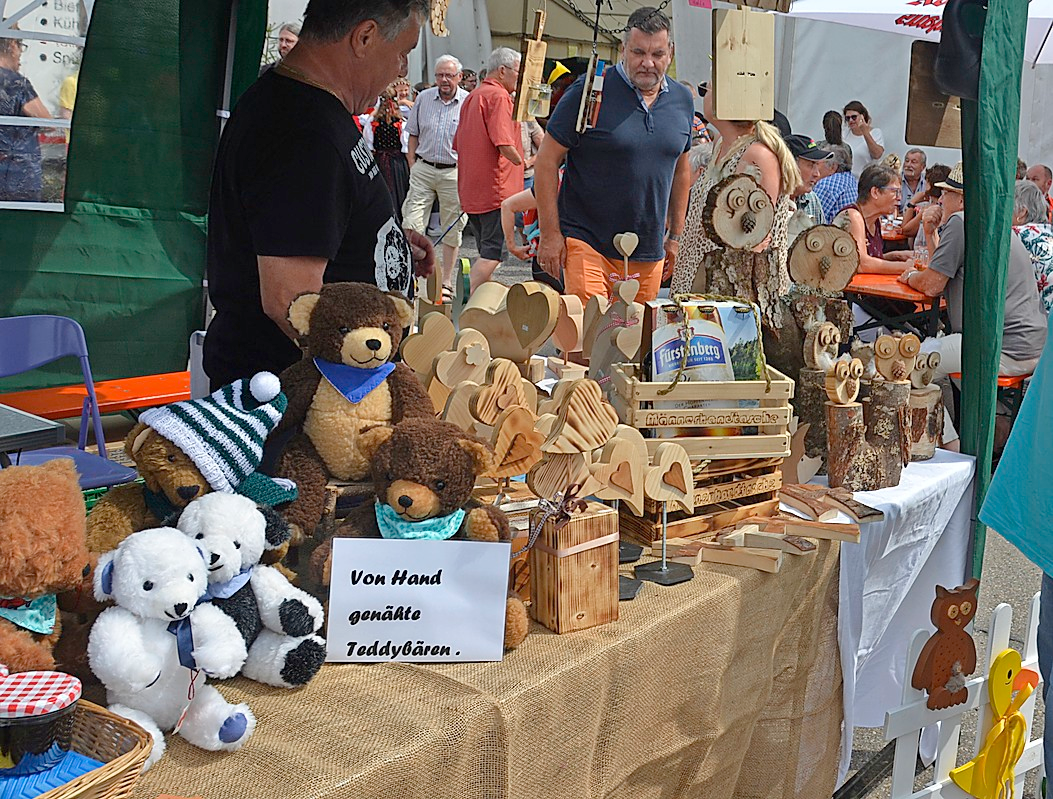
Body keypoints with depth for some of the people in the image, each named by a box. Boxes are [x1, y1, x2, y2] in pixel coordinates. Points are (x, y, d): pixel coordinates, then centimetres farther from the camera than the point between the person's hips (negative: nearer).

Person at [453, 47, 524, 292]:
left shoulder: (472, 97, 19)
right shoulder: (499, 97, -10)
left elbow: (458, 144, 23)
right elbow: (504, 143, -22)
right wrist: (523, 163, -5)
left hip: (471, 189, 9)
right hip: (496, 189, -9)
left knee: (486, 252, 15)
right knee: (492, 253, -8)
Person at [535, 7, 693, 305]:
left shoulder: (682, 100, 8)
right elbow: (547, 160, -7)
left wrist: (675, 236, 18)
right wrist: (550, 233, -11)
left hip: (649, 254, 5)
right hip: (588, 244, -5)